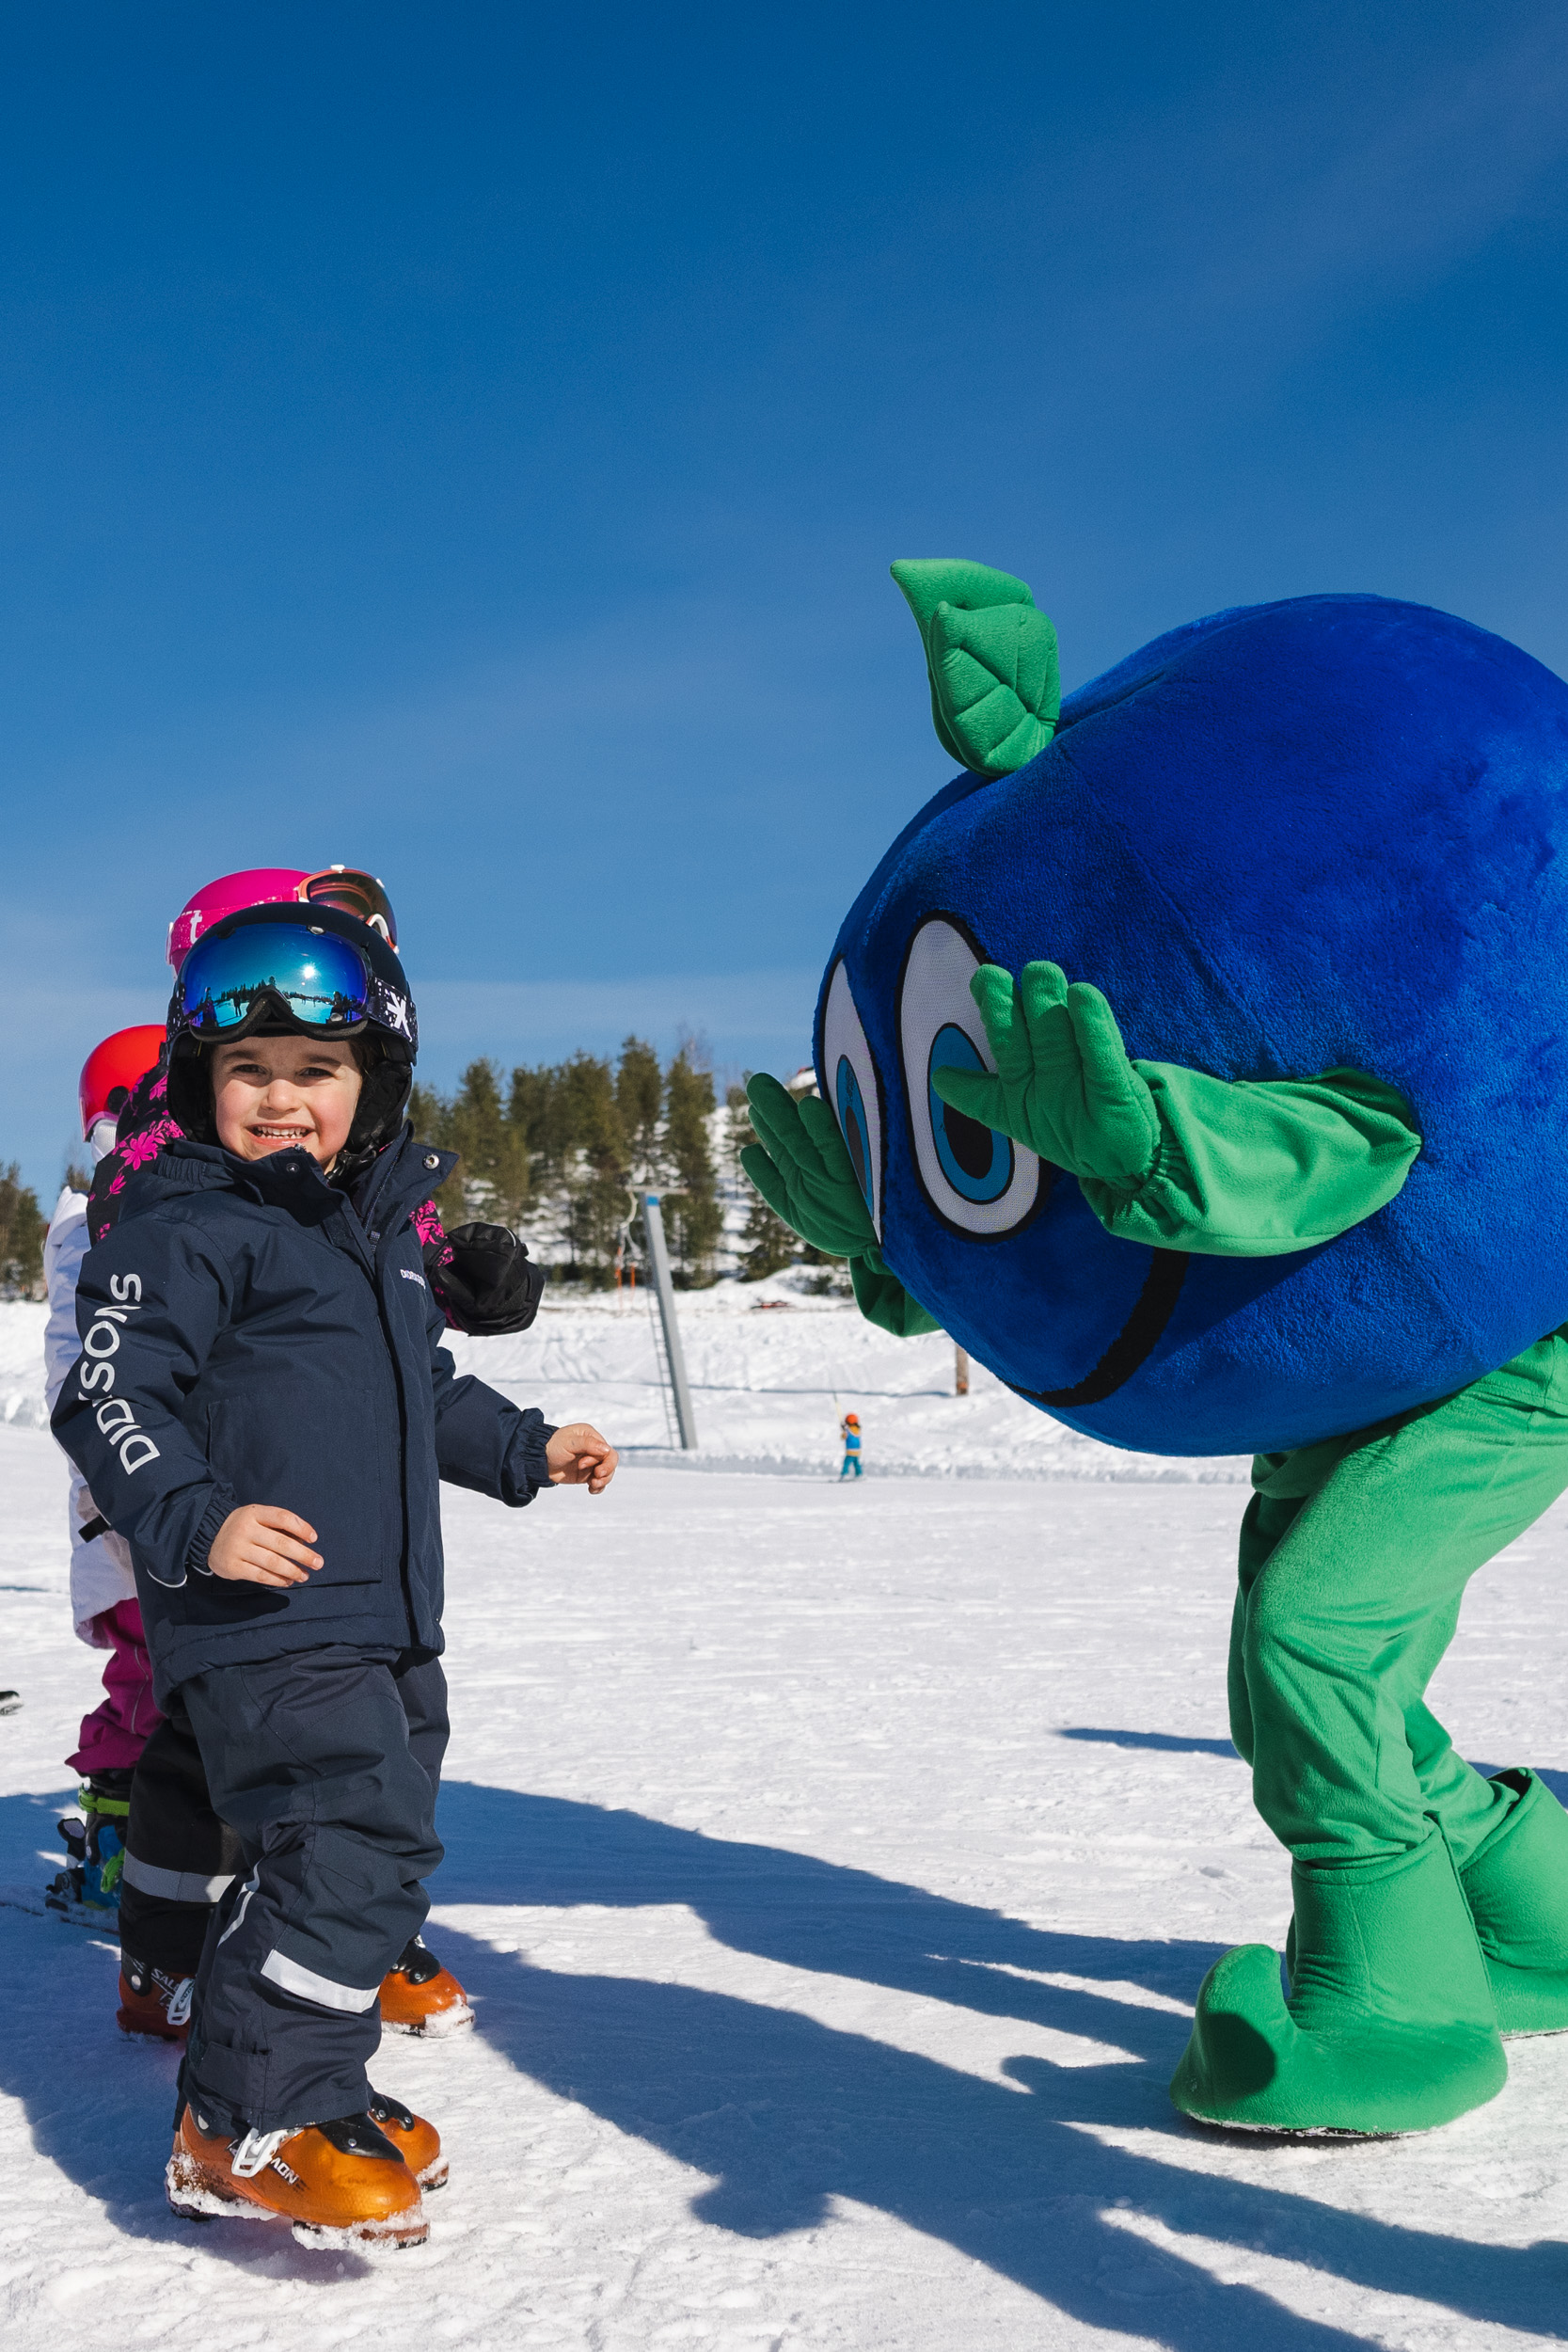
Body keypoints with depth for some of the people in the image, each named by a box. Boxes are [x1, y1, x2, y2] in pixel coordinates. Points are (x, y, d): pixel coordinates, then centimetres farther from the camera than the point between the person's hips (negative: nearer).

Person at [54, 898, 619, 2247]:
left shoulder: (382, 1229, 17)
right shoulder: (187, 1229, -9)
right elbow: (111, 1400, -16)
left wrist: (526, 1450, 26)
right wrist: (196, 1520, -29)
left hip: (388, 1621, 9)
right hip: (266, 1624, -9)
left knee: (365, 1855, 15)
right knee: (354, 1852, -17)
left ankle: (306, 2085, 30)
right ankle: (242, 2127, -4)